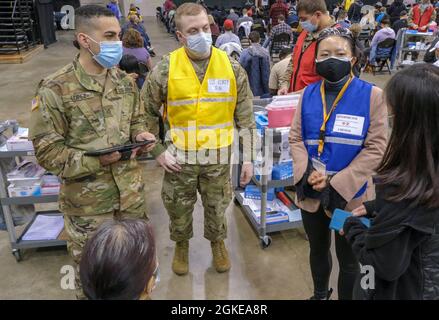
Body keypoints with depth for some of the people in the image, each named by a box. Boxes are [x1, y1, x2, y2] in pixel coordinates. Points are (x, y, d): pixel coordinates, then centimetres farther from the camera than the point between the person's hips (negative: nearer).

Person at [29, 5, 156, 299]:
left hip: (131, 192, 5)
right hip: (88, 201, -5)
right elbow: (47, 151, -14)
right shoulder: (55, 90, -17)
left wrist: (141, 136, -7)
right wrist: (95, 160, -23)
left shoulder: (125, 81, 2)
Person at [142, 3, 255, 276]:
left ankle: (218, 242, 48)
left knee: (217, 207, 18)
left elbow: (246, 118, -1)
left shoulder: (232, 67, -6)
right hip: (179, 157, 0)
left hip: (218, 157, 1)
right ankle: (181, 245, 47)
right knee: (179, 208, 17)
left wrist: (248, 157, -2)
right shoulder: (165, 69, -10)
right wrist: (158, 151, -3)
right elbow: (146, 113, 1)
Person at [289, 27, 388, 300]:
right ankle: (320, 295, 50)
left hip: (350, 195, -4)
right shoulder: (308, 94, 2)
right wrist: (306, 174, -15)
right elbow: (296, 138, 2)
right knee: (318, 250, 25)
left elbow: (376, 149, -14)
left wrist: (337, 184, -19)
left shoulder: (372, 95, -11)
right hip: (311, 193, 4)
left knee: (348, 258, 16)